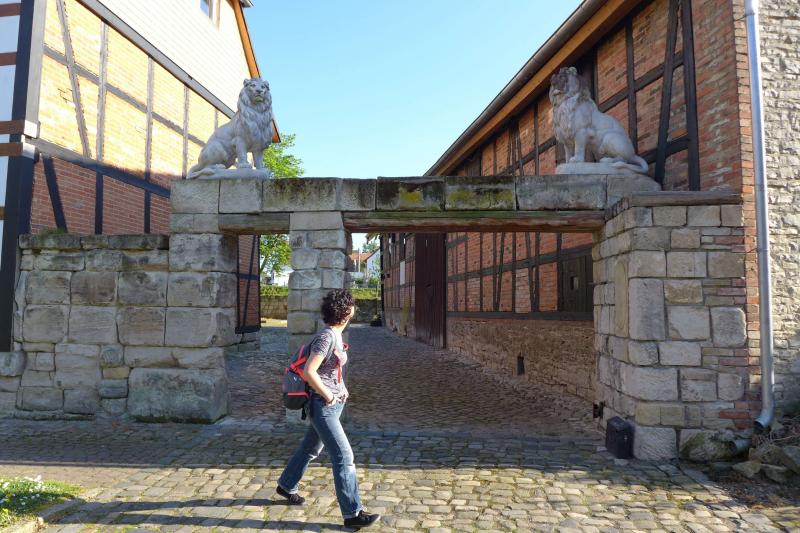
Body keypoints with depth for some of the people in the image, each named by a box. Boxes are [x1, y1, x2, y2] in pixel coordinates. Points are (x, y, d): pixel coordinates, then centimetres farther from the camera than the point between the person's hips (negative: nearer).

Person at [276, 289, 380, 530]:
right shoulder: (326, 337, -22)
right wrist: (329, 397, -18)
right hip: (322, 406, -10)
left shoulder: (336, 336, 7)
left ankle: (286, 485, 45)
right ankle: (352, 513, 1)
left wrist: (342, 390, 11)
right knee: (343, 457, -7)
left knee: (311, 448, 24)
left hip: (335, 402, 10)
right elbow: (309, 372, -27)